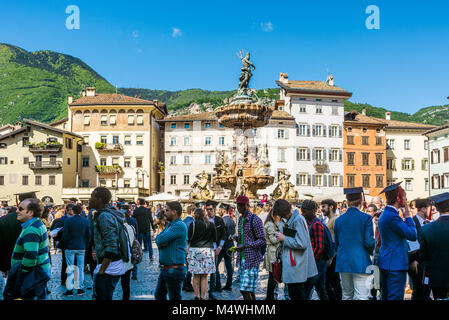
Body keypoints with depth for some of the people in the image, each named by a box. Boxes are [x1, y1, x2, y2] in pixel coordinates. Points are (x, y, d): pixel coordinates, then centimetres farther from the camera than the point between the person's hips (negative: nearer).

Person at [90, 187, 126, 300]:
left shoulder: (104, 216, -17)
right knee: (106, 297, 18)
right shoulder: (111, 212, 13)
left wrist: (101, 271, -20)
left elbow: (111, 247, -22)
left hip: (108, 266, -10)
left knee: (102, 297, -4)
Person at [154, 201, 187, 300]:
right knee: (159, 295, 17)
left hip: (174, 270, -9)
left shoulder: (180, 225, -18)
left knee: (174, 297, 1)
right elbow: (157, 238, 8)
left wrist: (160, 240, 0)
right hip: (165, 269, 10)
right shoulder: (169, 224, 14)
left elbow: (161, 239, -22)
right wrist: (161, 242, -13)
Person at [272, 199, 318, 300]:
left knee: (299, 296, 0)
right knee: (292, 295, 15)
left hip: (298, 268, -9)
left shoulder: (298, 220, -17)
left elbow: (302, 244, -21)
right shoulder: (288, 221, 12)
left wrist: (284, 238, -13)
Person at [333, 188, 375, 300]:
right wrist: (371, 251, 10)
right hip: (360, 263, -5)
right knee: (361, 296, -2)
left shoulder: (339, 220, 4)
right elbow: (369, 242, -11)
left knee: (347, 296, 16)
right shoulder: (366, 218, -8)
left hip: (343, 263, 5)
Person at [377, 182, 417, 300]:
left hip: (386, 263, 10)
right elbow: (412, 235, -15)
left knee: (386, 296, 15)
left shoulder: (385, 214, 14)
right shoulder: (392, 216, -18)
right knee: (395, 297, -6)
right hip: (395, 264, -10)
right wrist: (407, 216, -5)